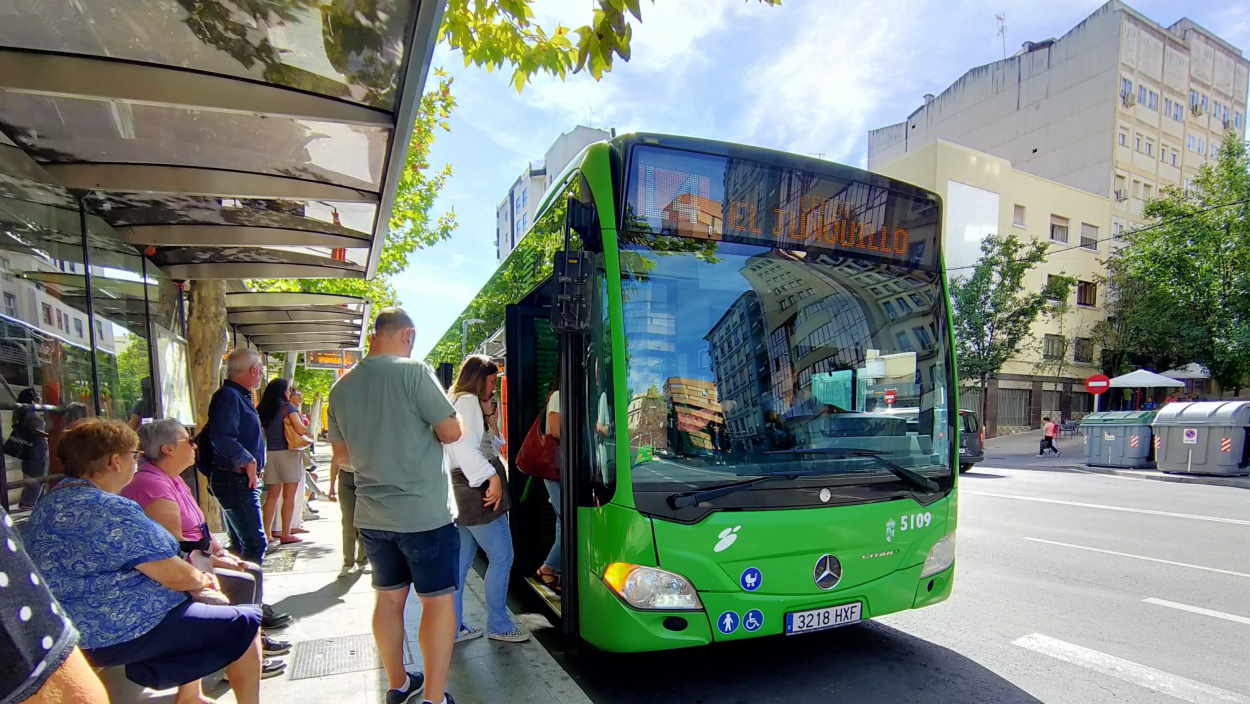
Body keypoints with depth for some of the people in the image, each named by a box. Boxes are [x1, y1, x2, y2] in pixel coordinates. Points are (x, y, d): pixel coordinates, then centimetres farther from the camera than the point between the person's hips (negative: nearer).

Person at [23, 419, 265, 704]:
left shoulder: (54, 501, 8)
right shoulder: (111, 510, -25)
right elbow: (174, 576, -22)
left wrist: (195, 579, 5)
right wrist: (202, 580, 0)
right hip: (124, 633, -11)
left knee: (214, 602, 25)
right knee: (245, 623, -3)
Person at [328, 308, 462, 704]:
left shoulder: (341, 387, 5)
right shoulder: (413, 372, -15)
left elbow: (342, 455, 13)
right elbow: (451, 432, -14)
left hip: (371, 515, 7)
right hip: (423, 513, -6)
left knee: (389, 597, 18)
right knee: (438, 600, 5)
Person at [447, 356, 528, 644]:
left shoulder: (457, 402, 21)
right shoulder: (469, 401, -10)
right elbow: (466, 446, -22)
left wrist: (485, 417, 14)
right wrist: (492, 477, -22)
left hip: (465, 490, 10)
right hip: (479, 491, -10)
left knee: (461, 560, 13)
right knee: (501, 557, -1)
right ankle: (499, 625, 10)